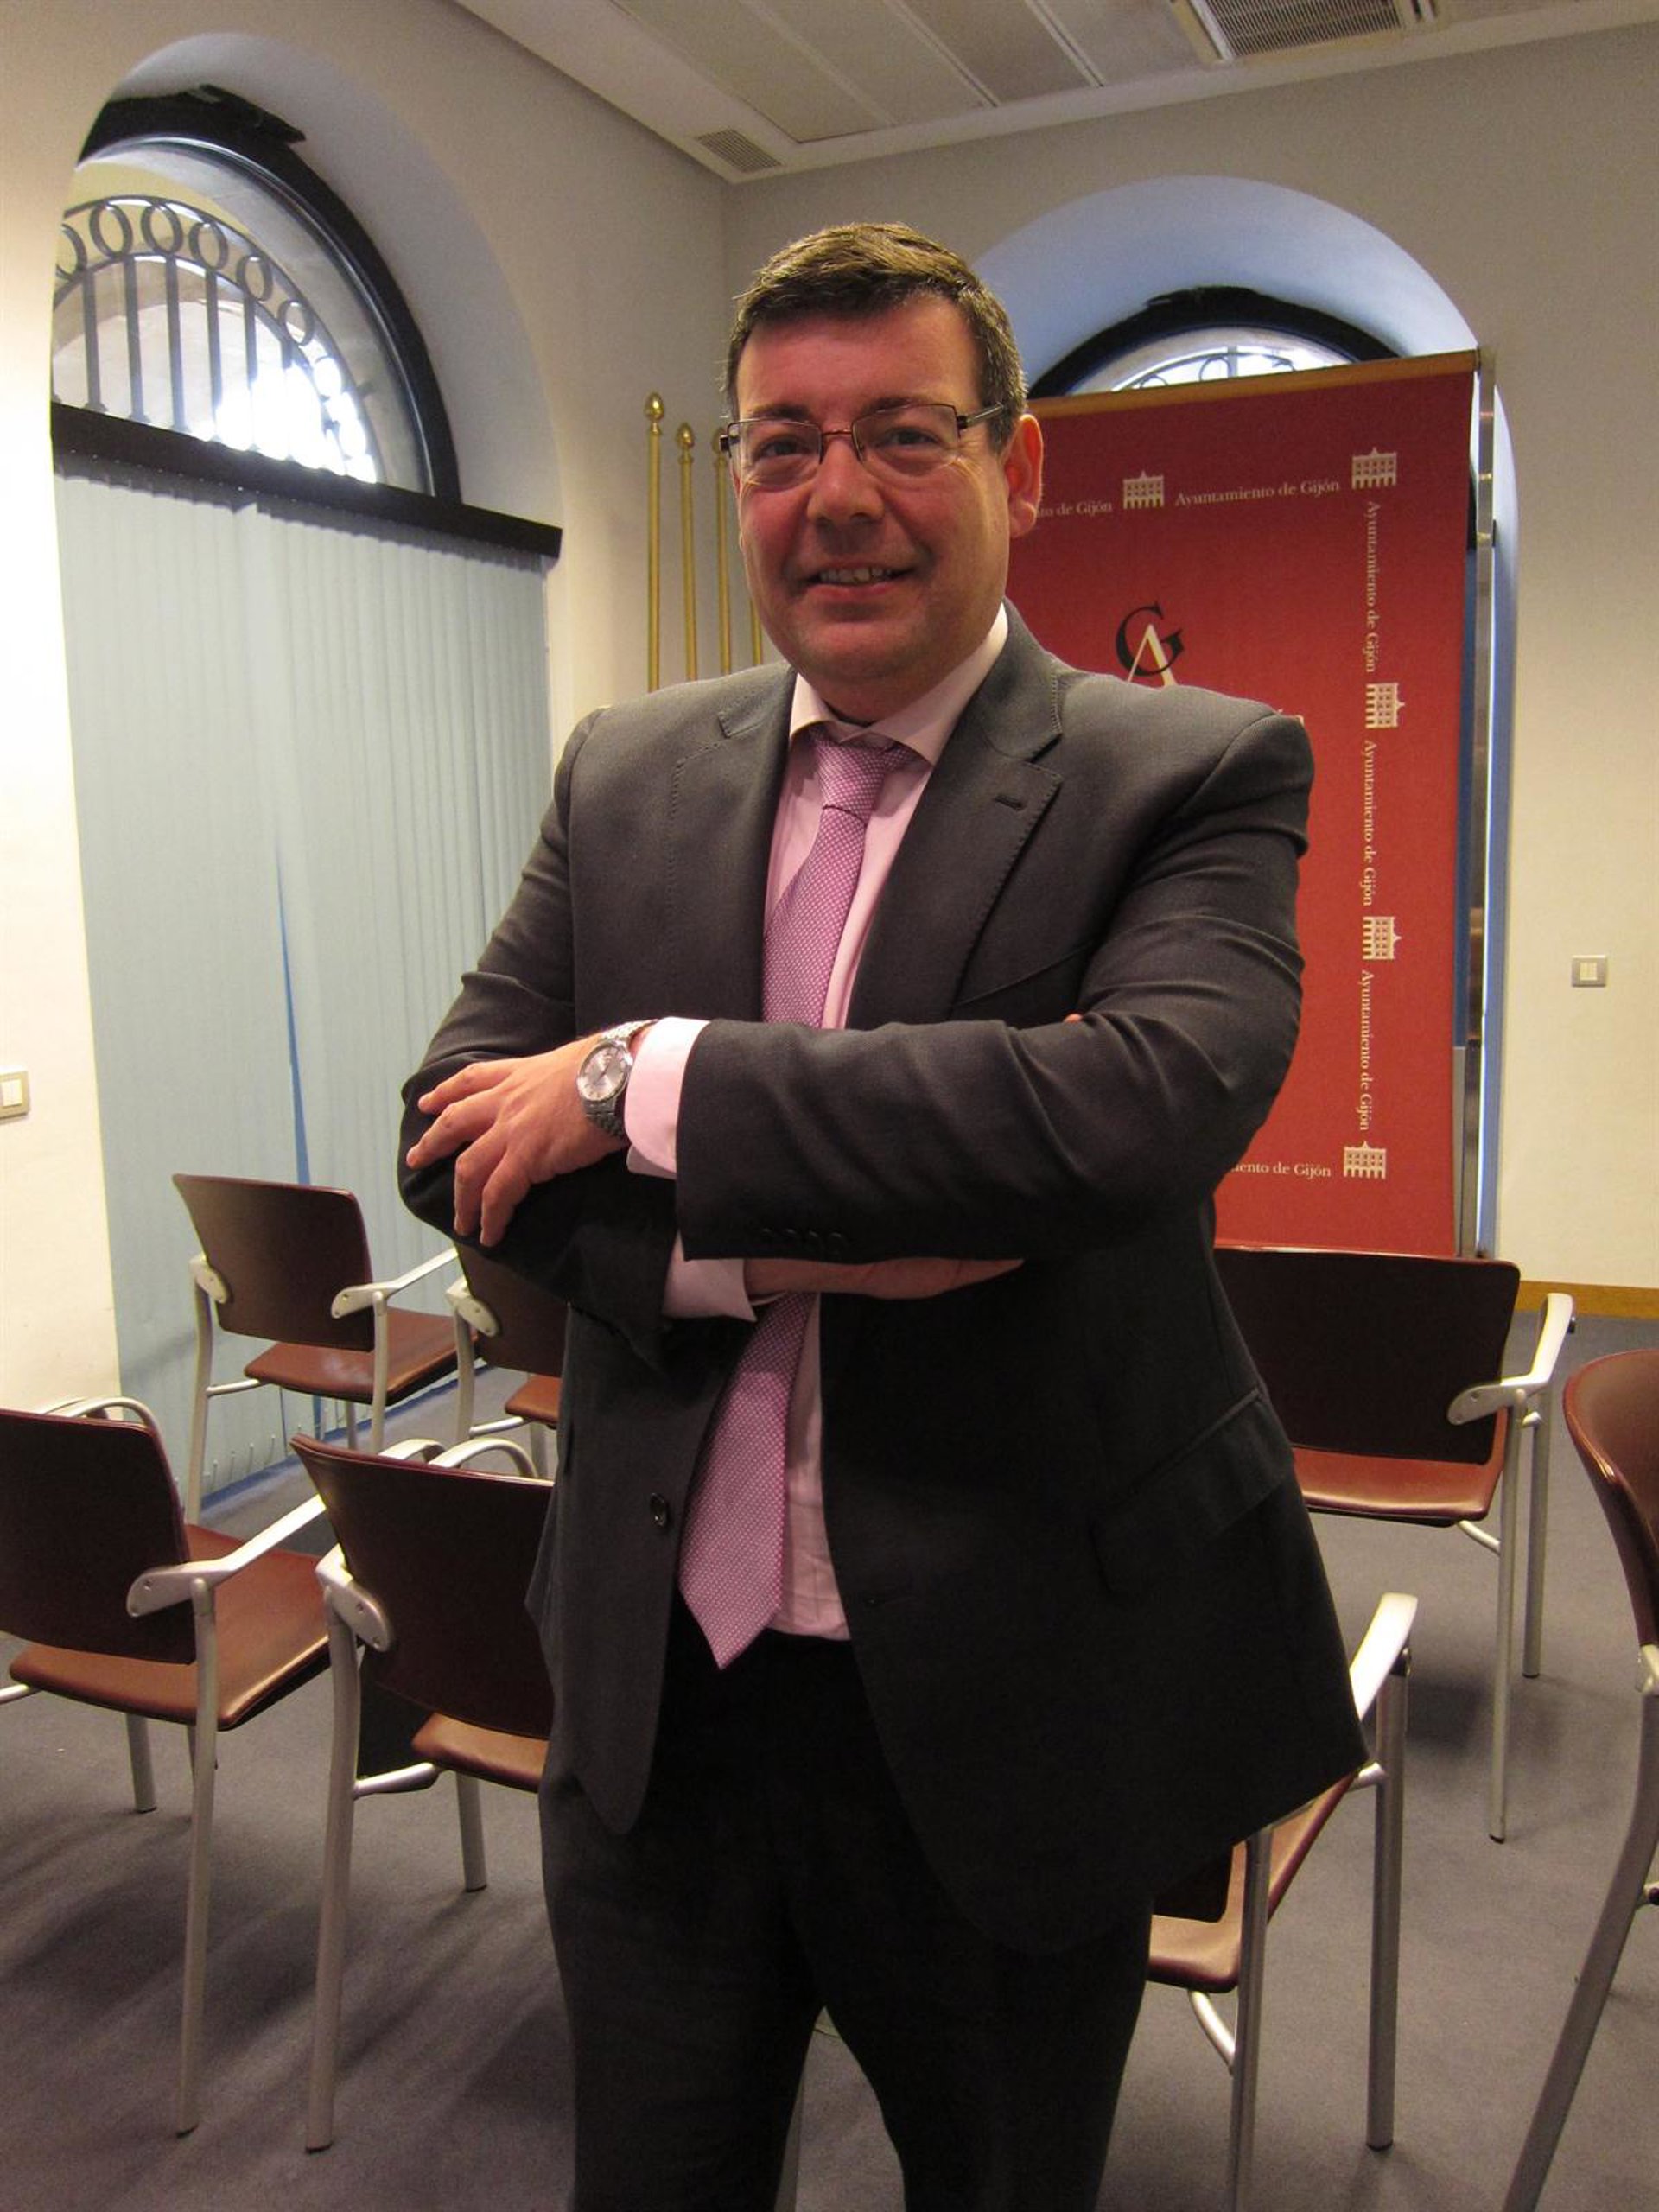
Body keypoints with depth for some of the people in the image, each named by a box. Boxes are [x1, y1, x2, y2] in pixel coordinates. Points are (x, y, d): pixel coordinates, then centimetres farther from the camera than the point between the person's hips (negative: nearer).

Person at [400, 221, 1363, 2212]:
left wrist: (646, 1082, -22)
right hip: (653, 1691, 4)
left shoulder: (1197, 776, -9)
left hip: (1005, 1706, -2)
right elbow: (457, 1133, -2)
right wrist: (753, 1245, -20)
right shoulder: (625, 774, 4)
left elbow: (1148, 1100, -28)